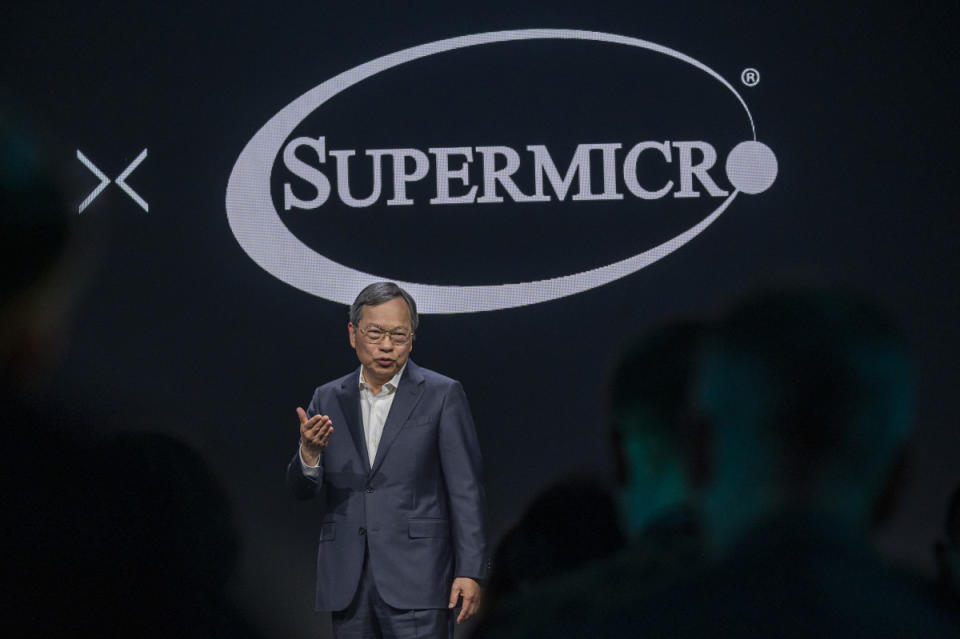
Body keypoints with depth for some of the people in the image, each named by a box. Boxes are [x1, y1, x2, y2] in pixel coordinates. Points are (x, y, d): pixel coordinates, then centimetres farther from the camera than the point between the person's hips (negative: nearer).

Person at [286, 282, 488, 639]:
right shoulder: (328, 400, 11)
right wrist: (309, 453, -14)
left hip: (415, 582, -4)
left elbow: (466, 490, -3)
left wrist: (470, 571, -10)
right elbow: (304, 490, 9)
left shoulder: (442, 395, 0)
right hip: (347, 583, 4)